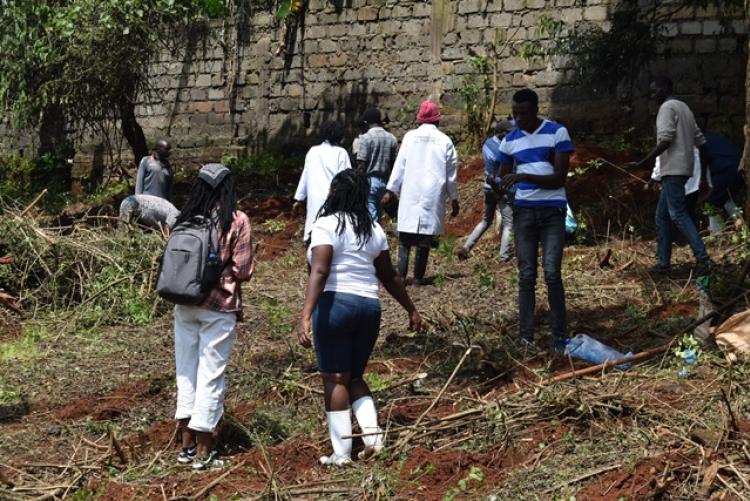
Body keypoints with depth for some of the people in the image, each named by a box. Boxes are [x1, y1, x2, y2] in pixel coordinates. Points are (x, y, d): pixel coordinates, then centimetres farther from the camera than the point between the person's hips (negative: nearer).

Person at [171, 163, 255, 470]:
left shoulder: (185, 220, 2)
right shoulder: (236, 221, -8)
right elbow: (243, 270, -8)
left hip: (184, 305, 4)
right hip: (219, 308, -4)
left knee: (186, 372, 13)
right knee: (211, 376, 2)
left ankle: (187, 445, 19)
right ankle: (203, 453, 7)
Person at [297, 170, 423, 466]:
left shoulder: (326, 225, -7)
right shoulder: (373, 229, 11)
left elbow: (319, 272, -19)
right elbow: (389, 277, 16)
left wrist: (306, 316, -25)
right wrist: (411, 310, 27)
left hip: (335, 305, -6)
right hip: (369, 308, 6)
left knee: (335, 380, 2)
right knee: (354, 377, 19)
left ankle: (341, 453, 2)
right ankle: (373, 435, 1)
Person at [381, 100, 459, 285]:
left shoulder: (410, 137, 1)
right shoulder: (445, 141, 3)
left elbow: (400, 165, 0)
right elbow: (451, 173, 7)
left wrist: (391, 190, 6)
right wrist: (454, 198, 15)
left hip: (410, 195, 0)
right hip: (433, 196, 0)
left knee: (405, 238, 3)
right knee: (425, 237, 3)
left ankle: (401, 275, -7)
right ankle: (418, 277, 1)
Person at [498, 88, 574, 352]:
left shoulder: (557, 132, -4)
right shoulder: (510, 140, 7)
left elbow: (560, 177, -10)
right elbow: (503, 176, 14)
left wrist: (525, 177, -21)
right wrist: (499, 188, -10)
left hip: (552, 211, -3)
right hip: (523, 211, 3)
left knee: (552, 273, -11)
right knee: (526, 276, 1)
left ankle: (560, 336, -4)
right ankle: (526, 336, 3)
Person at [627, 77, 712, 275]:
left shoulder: (667, 107, -8)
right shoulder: (684, 107, 20)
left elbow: (665, 140, -19)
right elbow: (700, 140, 19)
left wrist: (642, 163, -20)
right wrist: (705, 165, 25)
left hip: (673, 169, -10)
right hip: (684, 169, 10)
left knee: (678, 214, -13)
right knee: (662, 216, 12)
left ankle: (702, 258, -20)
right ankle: (663, 262, 11)